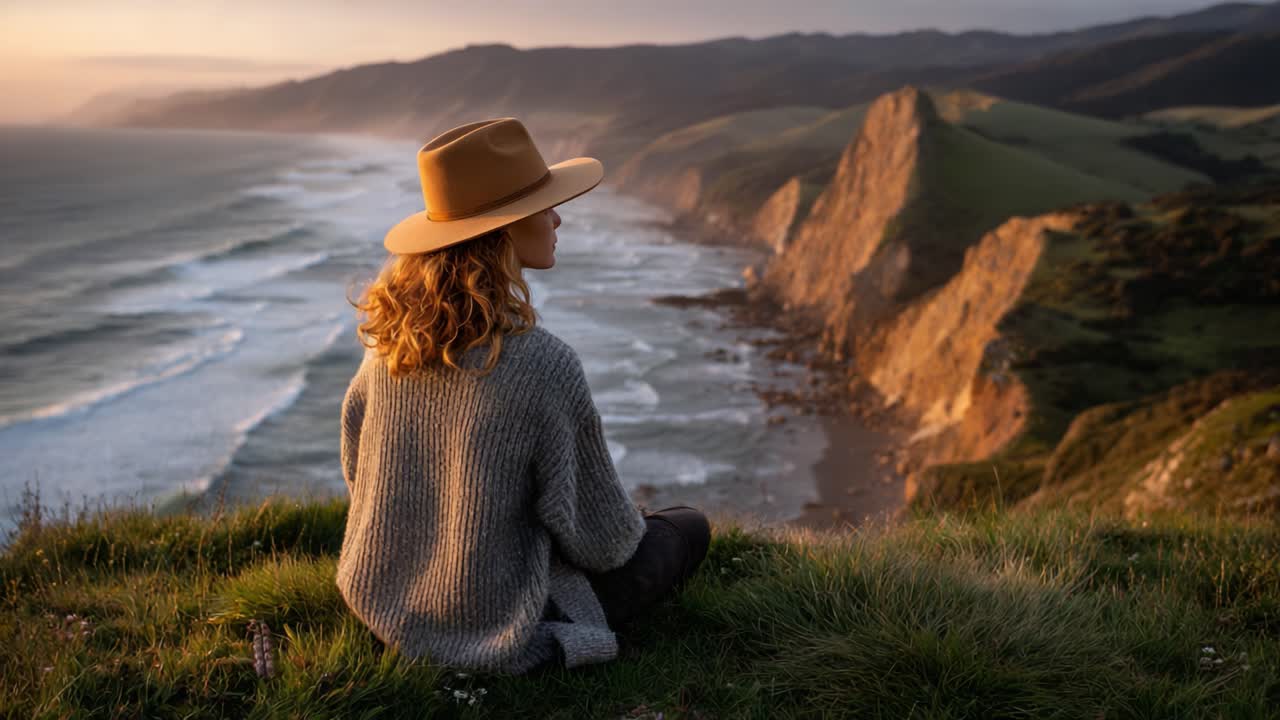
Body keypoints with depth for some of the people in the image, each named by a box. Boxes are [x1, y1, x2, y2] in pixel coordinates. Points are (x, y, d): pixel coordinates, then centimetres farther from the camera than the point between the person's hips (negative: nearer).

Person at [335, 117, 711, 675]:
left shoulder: (392, 336, -9)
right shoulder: (541, 364, -29)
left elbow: (358, 472, 6)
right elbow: (600, 536, -18)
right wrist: (627, 528, 7)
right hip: (490, 631, -7)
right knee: (688, 529, 14)